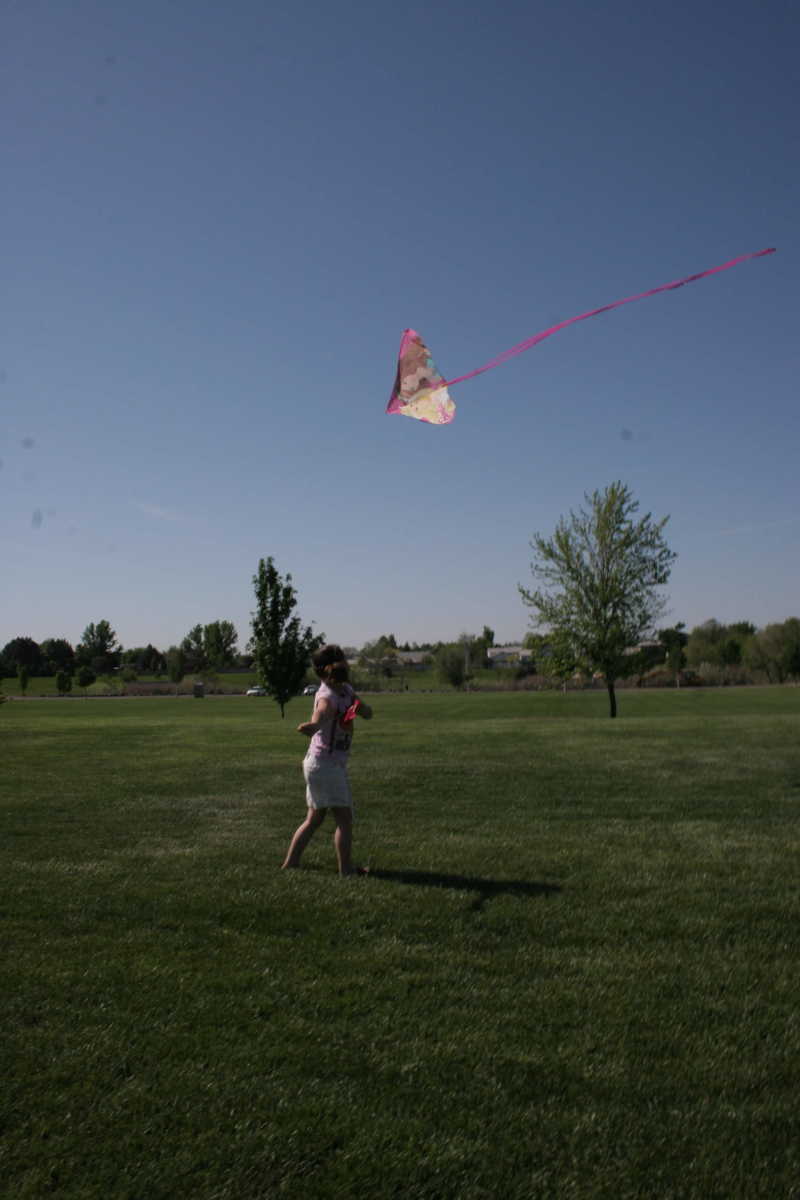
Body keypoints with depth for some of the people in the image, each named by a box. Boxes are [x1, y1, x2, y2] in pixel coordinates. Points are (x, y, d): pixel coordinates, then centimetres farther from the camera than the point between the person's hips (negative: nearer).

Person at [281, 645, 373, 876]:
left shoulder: (345, 690, 6)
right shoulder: (327, 697, -21)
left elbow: (368, 714, 7)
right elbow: (318, 719, -40)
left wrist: (358, 706, -16)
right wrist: (310, 726, -64)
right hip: (326, 764, -9)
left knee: (315, 818, 16)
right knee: (344, 817, -1)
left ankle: (290, 862, 22)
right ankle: (346, 868, 7)